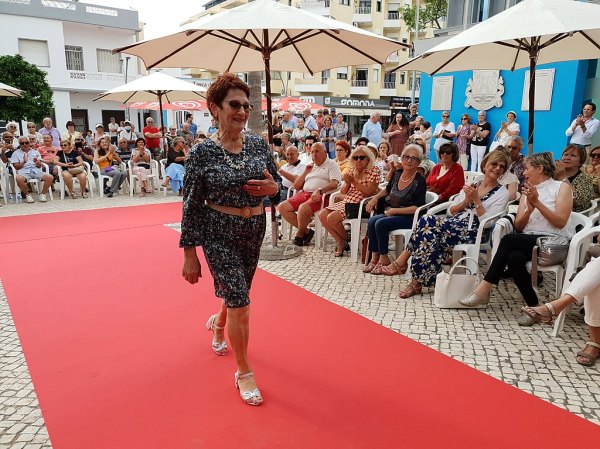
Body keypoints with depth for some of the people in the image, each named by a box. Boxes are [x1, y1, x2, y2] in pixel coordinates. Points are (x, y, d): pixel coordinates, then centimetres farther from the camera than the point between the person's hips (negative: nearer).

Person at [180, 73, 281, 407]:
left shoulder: (259, 145, -2)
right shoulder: (202, 152, -13)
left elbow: (278, 185, 8)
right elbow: (192, 205, -10)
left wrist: (272, 187, -17)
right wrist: (190, 253, -9)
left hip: (255, 230, 5)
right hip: (219, 235, -5)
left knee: (236, 293, 22)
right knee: (240, 304, -5)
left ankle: (218, 323, 57)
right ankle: (244, 373, 16)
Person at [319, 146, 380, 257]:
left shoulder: (374, 171, -5)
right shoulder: (352, 171, 15)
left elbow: (369, 192, -16)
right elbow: (343, 191, 13)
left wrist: (354, 181, -19)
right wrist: (347, 183, -8)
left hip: (360, 205, -8)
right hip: (346, 202, 8)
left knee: (332, 218, -22)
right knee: (322, 215, -7)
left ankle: (347, 241, 4)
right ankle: (341, 243, 0)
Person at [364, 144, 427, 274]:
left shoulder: (419, 181, -14)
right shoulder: (397, 173, 5)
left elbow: (417, 208, -19)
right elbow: (388, 189, 26)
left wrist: (394, 210, -18)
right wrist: (376, 197, 8)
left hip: (410, 218, -7)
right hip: (392, 213, 7)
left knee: (380, 223, -26)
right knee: (372, 221, -18)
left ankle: (383, 259, -11)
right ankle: (374, 258, -12)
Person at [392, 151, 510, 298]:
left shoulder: (502, 194, 4)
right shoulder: (472, 185, 19)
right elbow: (451, 211, 13)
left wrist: (476, 200, -12)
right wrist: (466, 201, -2)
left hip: (473, 231, -5)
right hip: (455, 223, 5)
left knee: (428, 223, -30)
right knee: (427, 221, -29)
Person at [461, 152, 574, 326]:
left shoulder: (562, 187, 7)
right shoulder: (528, 191, 22)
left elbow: (560, 222, -7)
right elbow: (518, 226, 12)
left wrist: (537, 203, -12)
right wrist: (529, 209, -6)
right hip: (528, 242, 5)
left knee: (509, 239, -30)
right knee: (514, 257, -32)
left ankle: (484, 289, -27)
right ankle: (533, 307, -19)